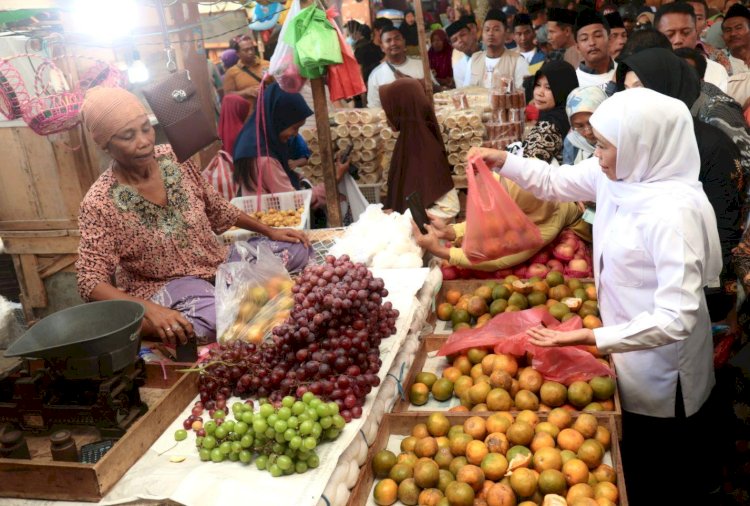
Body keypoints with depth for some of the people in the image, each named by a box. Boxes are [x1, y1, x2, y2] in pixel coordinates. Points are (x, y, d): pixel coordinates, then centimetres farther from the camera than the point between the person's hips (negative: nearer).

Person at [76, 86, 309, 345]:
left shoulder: (175, 157, -7)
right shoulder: (100, 203, -19)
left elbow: (217, 209, 10)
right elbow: (91, 281, -22)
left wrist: (269, 231, 11)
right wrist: (150, 310, -38)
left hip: (217, 262, 6)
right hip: (162, 285, -5)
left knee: (297, 250, -4)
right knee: (216, 320, -37)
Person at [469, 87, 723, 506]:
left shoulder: (673, 213, -33)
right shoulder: (618, 175, -9)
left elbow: (675, 319, -35)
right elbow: (557, 181, 10)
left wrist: (591, 338, -39)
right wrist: (504, 161, -2)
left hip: (658, 367, -7)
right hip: (627, 341, 7)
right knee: (631, 463, 29)